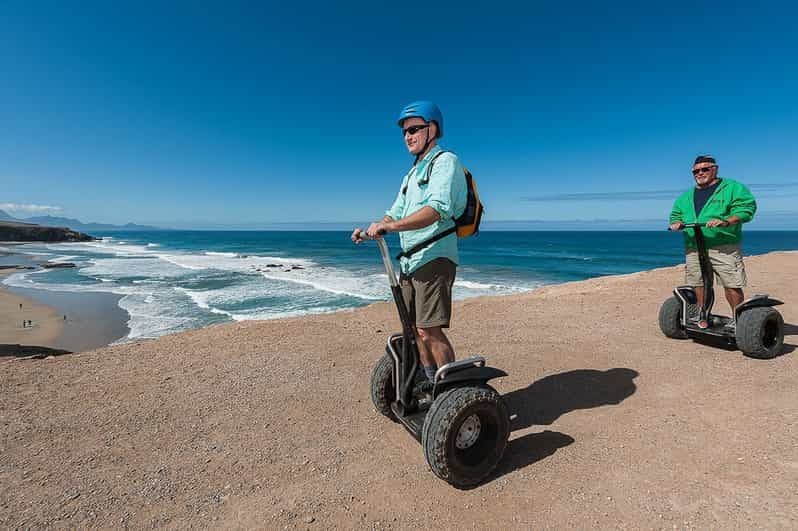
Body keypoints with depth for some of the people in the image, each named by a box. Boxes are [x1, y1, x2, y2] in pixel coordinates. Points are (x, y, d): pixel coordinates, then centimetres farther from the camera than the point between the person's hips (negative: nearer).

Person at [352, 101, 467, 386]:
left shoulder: (445, 161, -5)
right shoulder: (411, 174, 24)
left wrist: (389, 226, -31)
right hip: (409, 261, 9)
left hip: (434, 258, -9)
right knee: (414, 329, 14)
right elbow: (394, 214, 23)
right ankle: (430, 382, 28)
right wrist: (370, 230, 3)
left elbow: (438, 209, -23)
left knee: (430, 330, -13)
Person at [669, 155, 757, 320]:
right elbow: (676, 214, 23)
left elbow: (746, 208, -5)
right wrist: (676, 223, -1)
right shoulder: (686, 197, 22)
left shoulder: (732, 188, 6)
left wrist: (725, 221, -22)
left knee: (732, 284, -7)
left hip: (724, 248, -4)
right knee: (699, 284, 6)